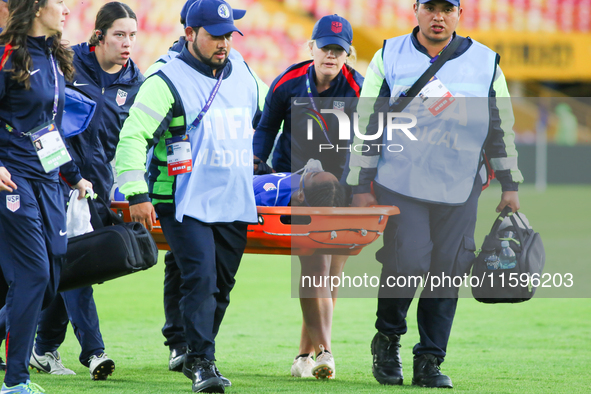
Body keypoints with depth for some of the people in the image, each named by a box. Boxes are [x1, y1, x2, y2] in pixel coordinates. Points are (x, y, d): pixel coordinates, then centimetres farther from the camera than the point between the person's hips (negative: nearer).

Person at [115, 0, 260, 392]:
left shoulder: (243, 75, 11)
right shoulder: (168, 81, -8)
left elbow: (268, 120, 30)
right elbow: (133, 136, -12)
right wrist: (137, 194, -17)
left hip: (234, 203, 6)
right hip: (186, 204, -6)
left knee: (222, 284, 9)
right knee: (200, 278, -17)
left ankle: (198, 355, 22)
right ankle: (201, 362, -16)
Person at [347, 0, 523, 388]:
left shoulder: (485, 62, 7)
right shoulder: (390, 57, 4)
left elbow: (502, 127, 12)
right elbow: (367, 124, 5)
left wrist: (510, 187, 10)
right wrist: (361, 186, 0)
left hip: (459, 191, 2)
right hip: (400, 185, -2)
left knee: (447, 272, -1)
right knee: (406, 264, -11)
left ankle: (430, 362, 9)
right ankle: (388, 339, 15)